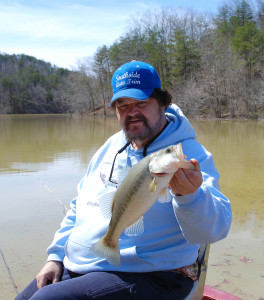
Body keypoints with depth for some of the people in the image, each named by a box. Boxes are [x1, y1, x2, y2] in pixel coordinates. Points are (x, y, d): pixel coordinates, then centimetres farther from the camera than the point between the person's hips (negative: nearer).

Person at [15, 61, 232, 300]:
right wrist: (55, 256, 9)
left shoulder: (189, 153, -10)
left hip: (143, 277, -6)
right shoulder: (112, 146, 11)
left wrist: (190, 196, -43)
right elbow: (80, 206, 17)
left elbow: (215, 230, -22)